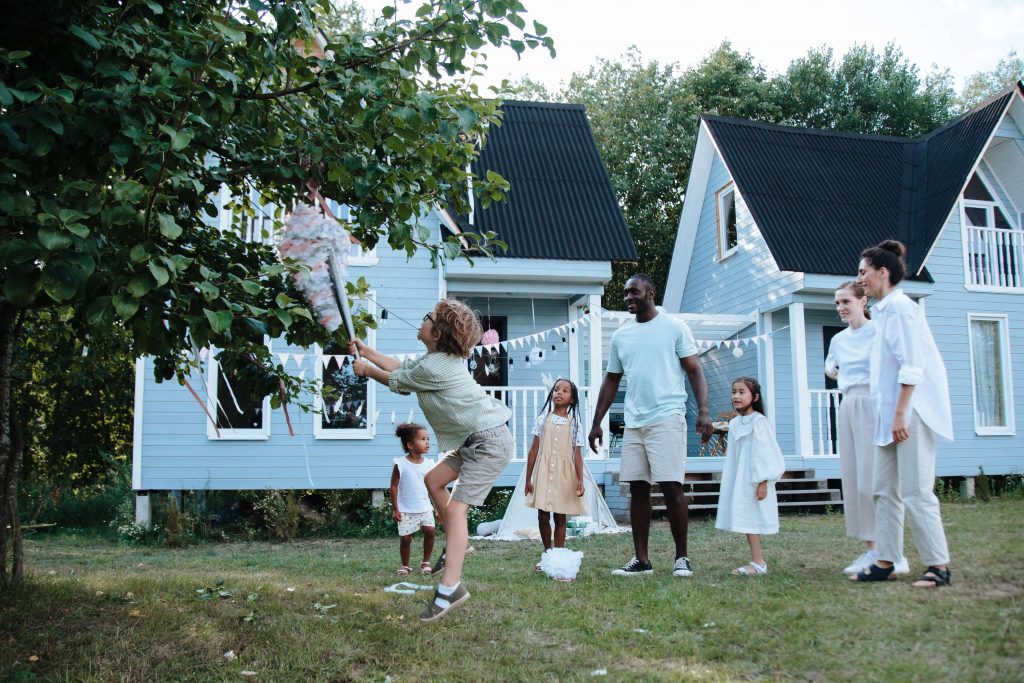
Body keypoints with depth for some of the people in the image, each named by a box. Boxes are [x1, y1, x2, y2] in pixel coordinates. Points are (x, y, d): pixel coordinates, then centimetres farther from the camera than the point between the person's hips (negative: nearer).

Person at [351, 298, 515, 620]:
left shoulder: (434, 368, -20)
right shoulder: (436, 358, 10)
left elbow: (395, 380, -2)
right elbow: (400, 367, 24)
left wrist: (366, 370, 17)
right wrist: (366, 350, 27)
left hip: (490, 442, -11)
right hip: (475, 439, 11)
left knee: (455, 508, -14)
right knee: (433, 480, 18)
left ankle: (449, 590, -14)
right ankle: (455, 545, 29)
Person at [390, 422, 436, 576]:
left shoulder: (429, 464, 1)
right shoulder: (401, 464, -9)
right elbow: (394, 487, -4)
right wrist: (395, 509, -6)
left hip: (425, 507, 3)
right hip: (406, 510, -3)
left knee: (430, 531, -12)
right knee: (405, 538, 0)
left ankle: (426, 562, 6)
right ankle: (405, 565, 20)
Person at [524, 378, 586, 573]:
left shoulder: (574, 423, 3)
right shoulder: (543, 419, 4)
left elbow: (577, 454, 1)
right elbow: (534, 450, 5)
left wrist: (580, 480, -8)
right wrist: (528, 478, 3)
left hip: (565, 475, -1)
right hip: (544, 473, 1)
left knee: (560, 517, 3)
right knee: (543, 516, 1)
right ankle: (547, 553, 20)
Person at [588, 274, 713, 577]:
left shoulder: (675, 328, 1)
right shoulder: (620, 335, 14)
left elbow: (694, 370, -1)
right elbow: (611, 381, 19)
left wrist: (703, 410, -14)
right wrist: (596, 423, 15)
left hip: (667, 418, -5)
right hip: (633, 424, 5)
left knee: (671, 487, -6)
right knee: (637, 489, 5)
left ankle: (681, 557, 7)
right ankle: (641, 560, 12)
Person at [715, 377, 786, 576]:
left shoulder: (758, 421, -10)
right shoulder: (734, 423, 13)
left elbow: (765, 453, -13)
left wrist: (762, 482, -16)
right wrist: (726, 485, 17)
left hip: (752, 480, -8)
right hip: (737, 481, 8)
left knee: (750, 518, -10)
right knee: (746, 520, 6)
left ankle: (758, 563, -8)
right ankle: (757, 561, 10)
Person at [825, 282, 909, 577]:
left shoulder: (879, 330, -4)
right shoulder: (838, 340, 16)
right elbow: (830, 369, 32)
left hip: (873, 404, -7)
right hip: (847, 407, 7)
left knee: (874, 478, -11)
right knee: (853, 479, 6)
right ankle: (870, 550, 13)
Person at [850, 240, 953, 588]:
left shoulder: (899, 307, -12)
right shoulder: (883, 310, 16)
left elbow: (912, 367, -19)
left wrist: (901, 414, -21)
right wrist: (891, 415, 16)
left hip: (911, 412, -10)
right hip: (892, 414, 10)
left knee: (916, 491, -6)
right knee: (885, 491, 9)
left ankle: (939, 565, 3)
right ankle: (885, 562, 13)